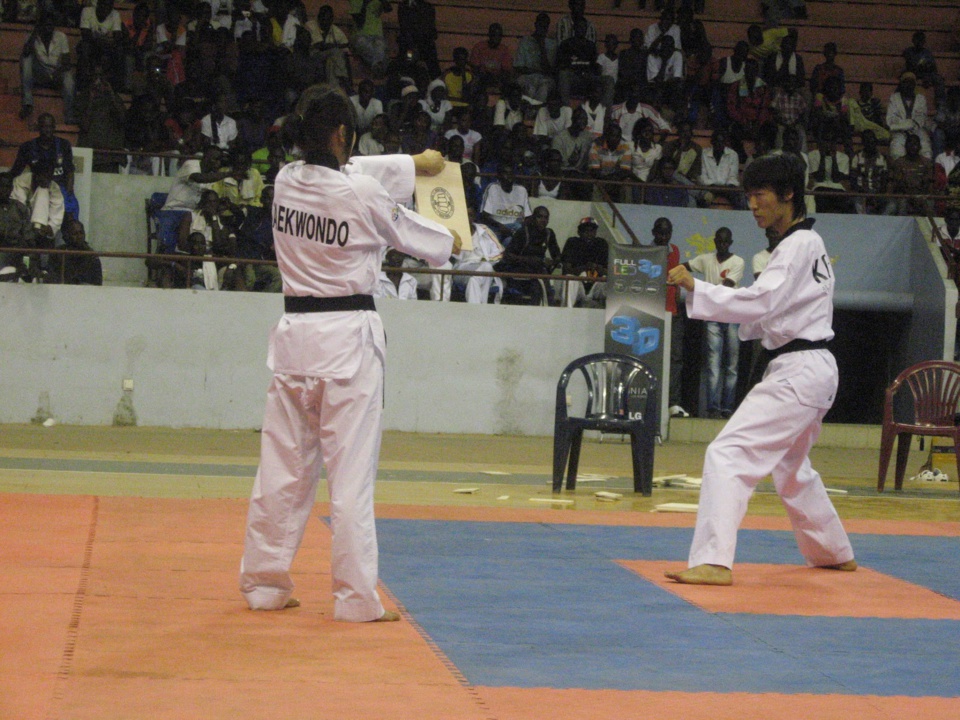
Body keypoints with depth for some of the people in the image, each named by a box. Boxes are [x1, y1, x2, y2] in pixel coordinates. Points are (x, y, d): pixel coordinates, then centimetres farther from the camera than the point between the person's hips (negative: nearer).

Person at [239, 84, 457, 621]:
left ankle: (264, 583, 20)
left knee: (283, 467, 12)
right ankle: (357, 598, 0)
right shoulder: (361, 193, -12)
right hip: (349, 339, -5)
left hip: (295, 334, 6)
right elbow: (408, 233, 6)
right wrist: (450, 241, 29)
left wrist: (415, 164, 33)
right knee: (352, 472, -3)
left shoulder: (288, 182, 2)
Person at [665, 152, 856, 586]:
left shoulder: (798, 246, -14)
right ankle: (835, 553, 42)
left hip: (798, 372, -11)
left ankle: (713, 562, -27)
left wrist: (695, 288, -25)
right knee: (790, 468, 27)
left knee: (729, 453, -19)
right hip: (810, 370, 11)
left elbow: (761, 302, -26)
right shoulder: (809, 243, 17)